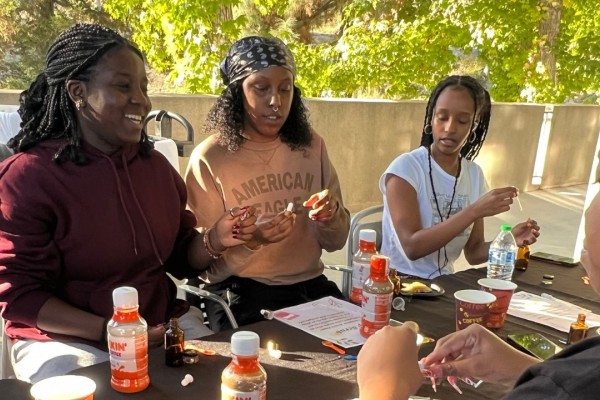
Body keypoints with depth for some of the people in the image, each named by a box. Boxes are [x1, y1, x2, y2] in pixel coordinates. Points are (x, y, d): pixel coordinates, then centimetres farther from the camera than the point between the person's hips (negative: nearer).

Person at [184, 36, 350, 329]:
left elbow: (335, 242, 10)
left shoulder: (311, 146, 4)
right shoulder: (209, 158, -9)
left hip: (312, 286, 5)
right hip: (243, 296, -4)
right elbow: (206, 264, -5)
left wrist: (332, 215, -12)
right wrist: (251, 241, -24)